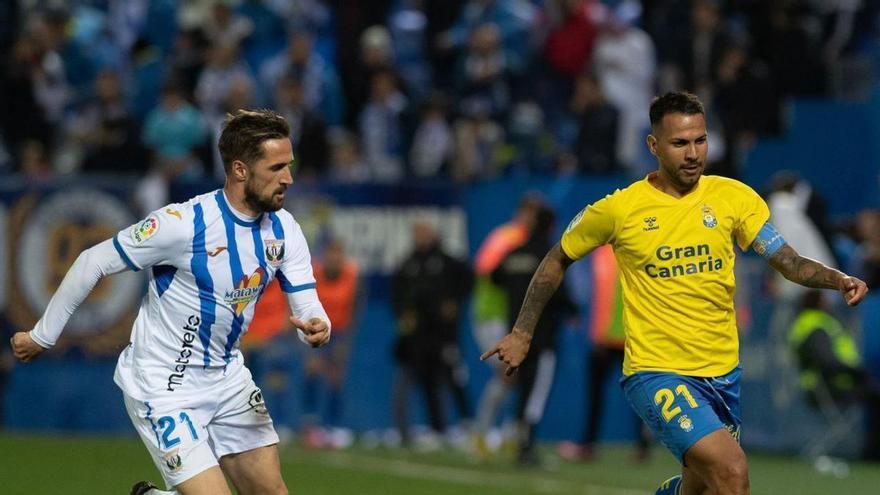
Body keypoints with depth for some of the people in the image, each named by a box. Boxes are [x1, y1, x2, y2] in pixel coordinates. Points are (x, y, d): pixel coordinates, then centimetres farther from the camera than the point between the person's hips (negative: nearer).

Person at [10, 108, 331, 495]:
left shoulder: (283, 229, -5)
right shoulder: (184, 223, -24)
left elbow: (307, 305, -4)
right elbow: (92, 263, -14)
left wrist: (317, 327, -30)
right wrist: (42, 336, -6)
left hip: (227, 379, 7)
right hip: (165, 387, -7)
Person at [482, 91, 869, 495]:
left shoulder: (733, 197, 0)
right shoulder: (619, 209, -6)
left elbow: (789, 262, -6)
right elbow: (558, 260, 10)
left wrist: (839, 279, -25)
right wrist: (522, 333, 9)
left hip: (722, 372, 5)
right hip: (656, 374, -5)